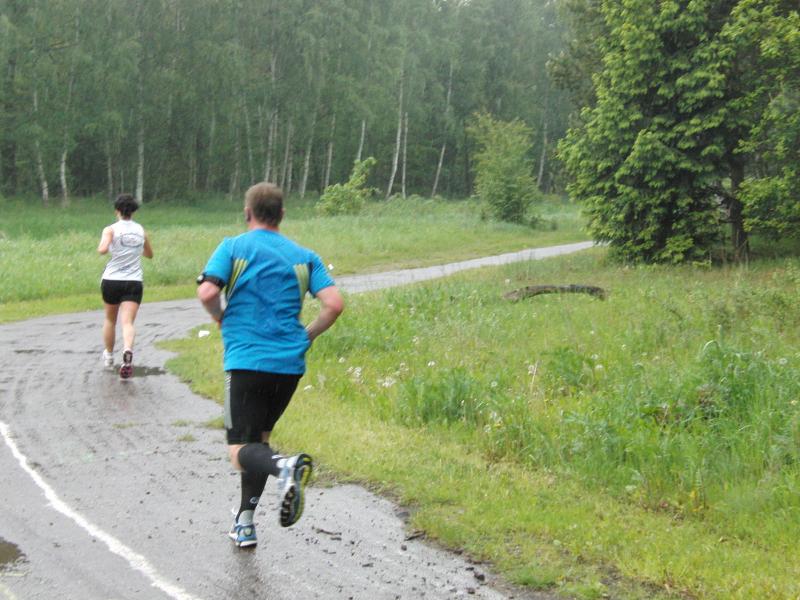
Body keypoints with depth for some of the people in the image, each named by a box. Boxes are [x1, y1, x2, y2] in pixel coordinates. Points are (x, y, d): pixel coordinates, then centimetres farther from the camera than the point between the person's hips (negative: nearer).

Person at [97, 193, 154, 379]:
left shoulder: (111, 229, -5)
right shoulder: (141, 230, 7)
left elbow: (102, 249, -22)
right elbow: (149, 254, 21)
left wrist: (103, 245, 0)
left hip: (111, 280, -1)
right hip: (134, 281, 1)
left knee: (110, 319, 20)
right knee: (128, 322, -10)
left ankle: (108, 356, 35)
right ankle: (128, 350, -38)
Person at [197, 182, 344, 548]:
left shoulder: (233, 247, 2)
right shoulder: (303, 256, 11)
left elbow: (207, 293, -12)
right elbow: (334, 304, -1)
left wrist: (222, 320, 9)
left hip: (246, 361, -4)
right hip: (290, 364, 4)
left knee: (241, 452, -3)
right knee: (259, 438, 21)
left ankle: (283, 467, -35)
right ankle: (245, 524, 20)